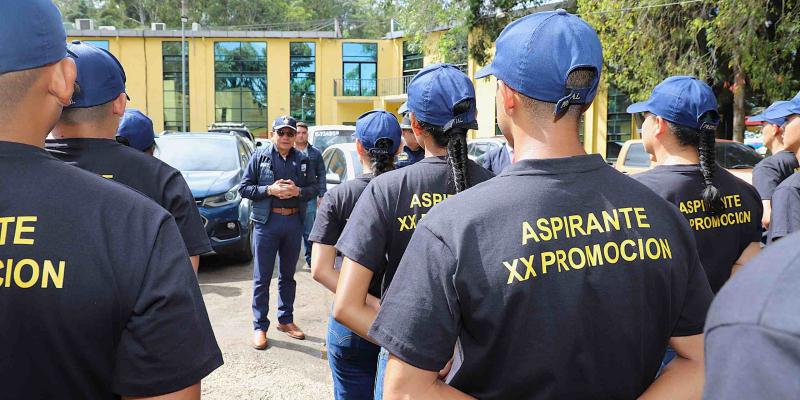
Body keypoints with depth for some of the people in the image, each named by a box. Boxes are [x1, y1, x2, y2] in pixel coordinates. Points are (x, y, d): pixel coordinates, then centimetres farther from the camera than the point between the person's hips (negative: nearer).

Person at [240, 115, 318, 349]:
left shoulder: (302, 160, 7)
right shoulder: (260, 156, -1)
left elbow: (314, 188, 8)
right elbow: (244, 188, -2)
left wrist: (297, 191, -12)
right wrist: (269, 190, -16)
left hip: (294, 221, 3)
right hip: (267, 221, -3)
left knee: (288, 275, 15)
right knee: (262, 277, 1)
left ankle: (285, 319, 28)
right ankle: (260, 326, 9)